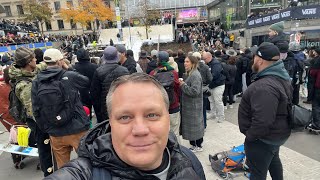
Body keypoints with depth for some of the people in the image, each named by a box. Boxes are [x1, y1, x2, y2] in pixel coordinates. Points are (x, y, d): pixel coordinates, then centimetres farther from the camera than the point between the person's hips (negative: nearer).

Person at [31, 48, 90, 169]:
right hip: (78, 130, -3)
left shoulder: (36, 82, 0)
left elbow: (36, 110, 3)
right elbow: (87, 82, 8)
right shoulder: (70, 76, -11)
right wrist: (68, 68, 10)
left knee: (62, 167, 19)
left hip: (56, 134, 4)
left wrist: (46, 129, 14)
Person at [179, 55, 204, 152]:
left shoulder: (195, 75, -19)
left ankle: (198, 146, 21)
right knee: (191, 125, 17)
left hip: (193, 105, -9)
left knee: (195, 125, 4)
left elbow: (195, 91, -27)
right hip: (188, 104, 9)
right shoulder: (188, 73, 11)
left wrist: (183, 85, -18)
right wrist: (182, 83, 2)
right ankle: (193, 144, 31)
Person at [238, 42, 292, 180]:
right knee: (273, 160, 33)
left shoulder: (265, 87, -33)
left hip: (263, 138, -10)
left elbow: (262, 121, -38)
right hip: (276, 132, 10)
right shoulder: (280, 77, 2)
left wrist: (250, 135, -21)